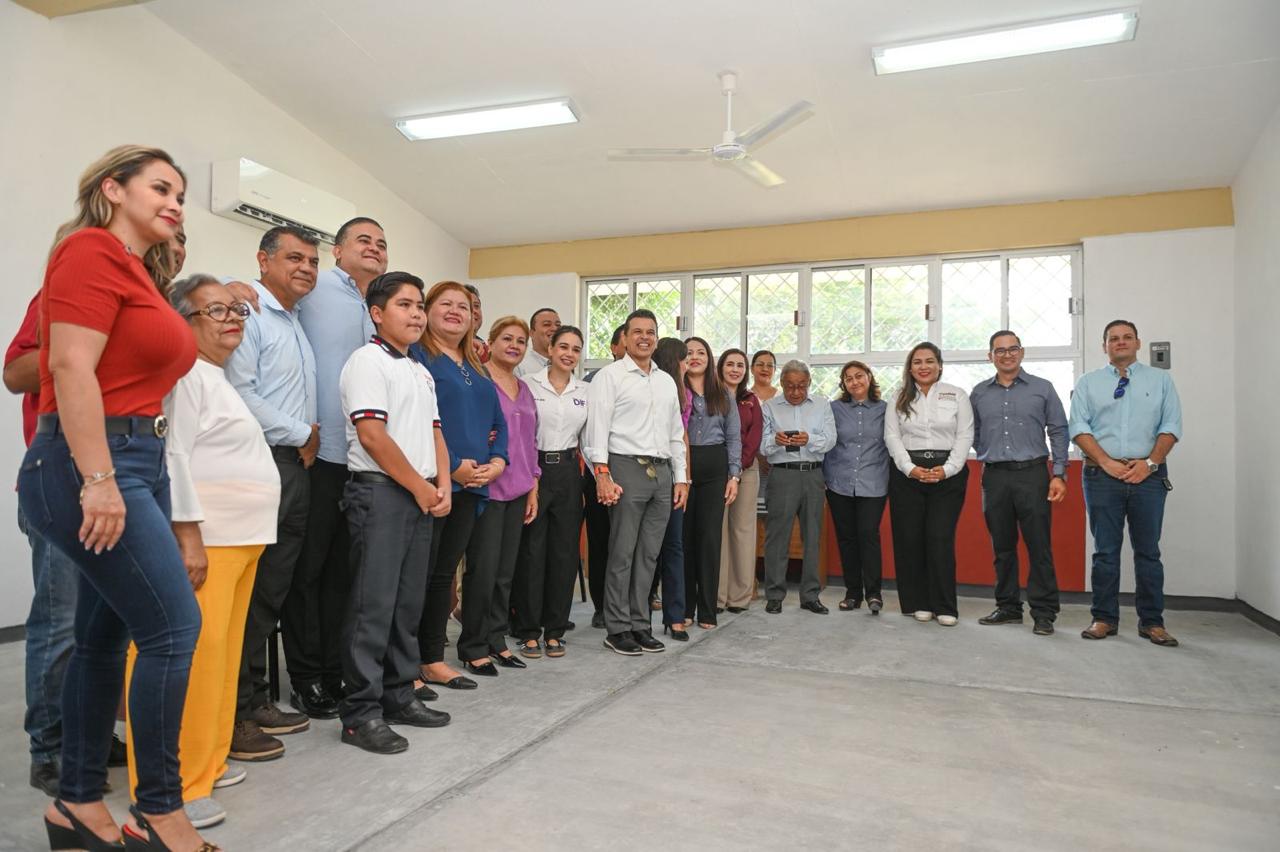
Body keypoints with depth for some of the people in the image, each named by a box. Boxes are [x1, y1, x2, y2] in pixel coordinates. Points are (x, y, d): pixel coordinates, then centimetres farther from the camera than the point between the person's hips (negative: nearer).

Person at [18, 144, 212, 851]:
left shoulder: (134, 268, 18)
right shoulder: (93, 249, -7)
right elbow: (72, 368, -18)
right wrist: (98, 480, -22)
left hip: (138, 462, 10)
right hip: (91, 462, -9)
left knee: (106, 633, 13)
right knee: (175, 625, -9)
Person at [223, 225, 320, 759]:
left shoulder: (297, 323, 20)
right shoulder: (248, 312, -8)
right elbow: (238, 394, -18)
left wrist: (309, 440, 11)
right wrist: (301, 434, -11)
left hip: (296, 468, 9)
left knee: (274, 592, 12)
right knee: (248, 593, -4)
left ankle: (256, 701, 23)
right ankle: (233, 715, 5)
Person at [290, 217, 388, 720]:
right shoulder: (315, 290, -2)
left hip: (364, 457, 6)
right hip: (317, 452, -6)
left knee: (343, 570, 12)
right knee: (308, 568, 3)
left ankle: (335, 672, 23)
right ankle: (305, 678, 15)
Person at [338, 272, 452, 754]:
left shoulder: (421, 372, 19)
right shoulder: (368, 361, -6)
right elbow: (372, 435, -15)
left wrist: (442, 484, 4)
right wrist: (420, 487, -11)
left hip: (421, 497, 8)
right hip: (380, 492, -8)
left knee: (408, 603, 12)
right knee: (373, 605, -6)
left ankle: (399, 696, 22)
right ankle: (361, 714, 1)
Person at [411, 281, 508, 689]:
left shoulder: (476, 367, 20)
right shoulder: (416, 356, -4)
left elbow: (498, 422, 20)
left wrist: (497, 461, 2)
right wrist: (452, 467, -17)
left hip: (471, 486, 7)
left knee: (444, 573, 13)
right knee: (419, 573, -2)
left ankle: (433, 660, 23)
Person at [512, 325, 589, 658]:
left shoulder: (585, 392, 10)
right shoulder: (528, 384, -1)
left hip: (568, 473, 4)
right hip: (534, 469, -3)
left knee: (564, 552, 6)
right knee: (531, 551, 0)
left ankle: (555, 630, 17)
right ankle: (529, 630, 12)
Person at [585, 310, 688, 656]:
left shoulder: (667, 381, 18)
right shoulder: (610, 376, 0)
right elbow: (597, 428, -8)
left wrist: (680, 478, 14)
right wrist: (603, 475, -17)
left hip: (662, 472, 6)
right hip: (628, 470, -6)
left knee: (649, 554, 9)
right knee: (622, 553, -2)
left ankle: (639, 624, 18)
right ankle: (617, 629, 8)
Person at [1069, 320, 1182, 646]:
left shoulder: (1161, 380, 12)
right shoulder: (1088, 383, 10)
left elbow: (1170, 426, 4)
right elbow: (1079, 428, 1)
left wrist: (1149, 462, -9)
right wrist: (1107, 462, -10)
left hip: (1148, 475, 1)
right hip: (1102, 476, 0)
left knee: (1148, 550, 4)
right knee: (1105, 550, 4)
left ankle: (1152, 622, 13)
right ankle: (1104, 618, 11)